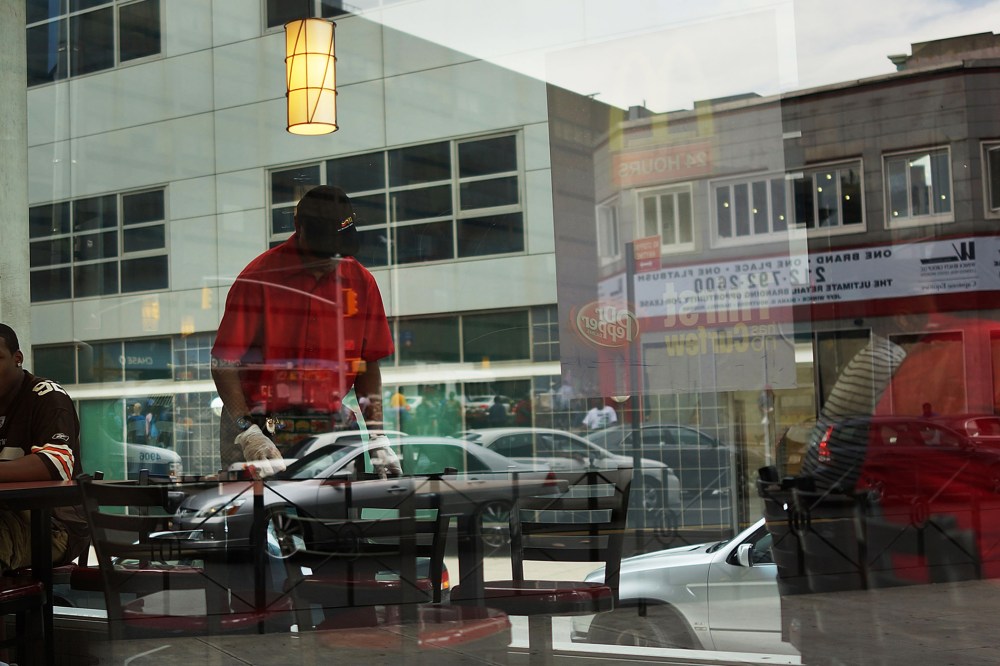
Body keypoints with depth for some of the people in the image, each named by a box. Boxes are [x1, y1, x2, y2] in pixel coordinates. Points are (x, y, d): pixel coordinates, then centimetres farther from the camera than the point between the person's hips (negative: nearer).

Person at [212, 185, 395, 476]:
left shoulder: (361, 282, 5)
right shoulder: (259, 277, -7)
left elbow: (368, 364, 11)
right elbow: (224, 362, -8)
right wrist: (248, 431, -19)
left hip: (328, 429, 3)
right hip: (260, 427, -3)